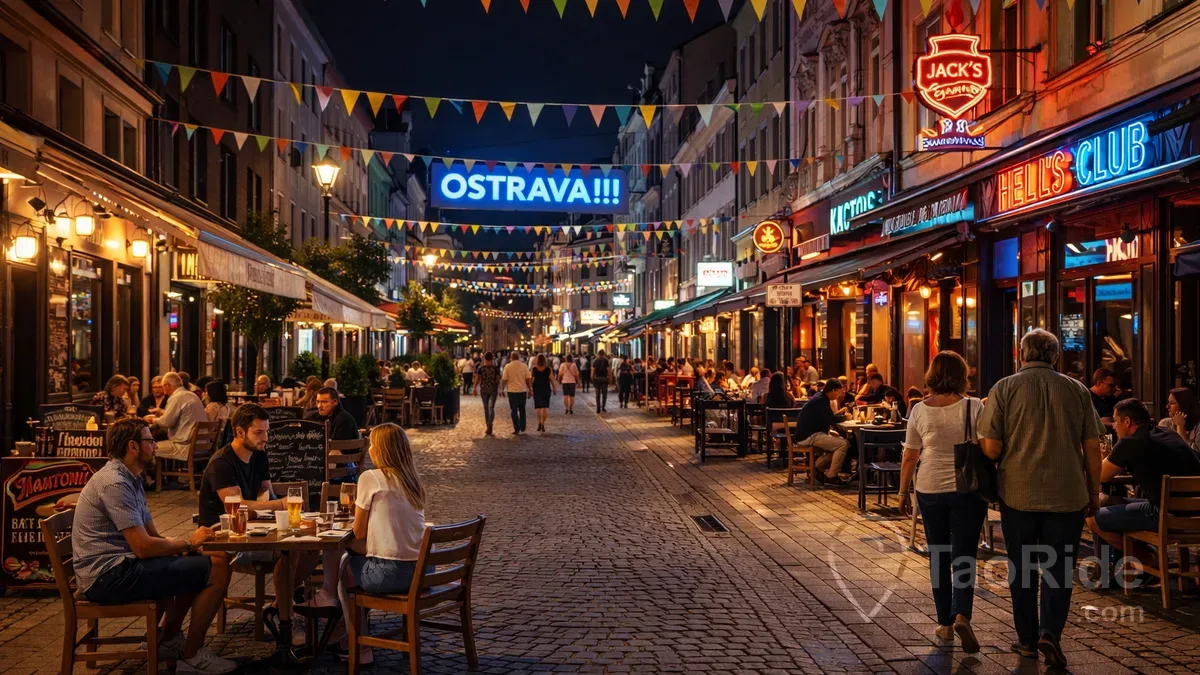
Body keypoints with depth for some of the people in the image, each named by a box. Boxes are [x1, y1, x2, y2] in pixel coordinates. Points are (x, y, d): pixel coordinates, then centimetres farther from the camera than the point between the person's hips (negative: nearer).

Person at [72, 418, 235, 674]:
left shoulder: (130, 479, 14)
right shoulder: (115, 483, -19)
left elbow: (153, 535, 15)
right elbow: (144, 547, -24)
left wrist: (188, 546, -4)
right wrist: (189, 542, -9)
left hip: (114, 568, 11)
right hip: (109, 577, -11)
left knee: (198, 562, 20)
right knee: (218, 569, -15)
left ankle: (169, 640, 24)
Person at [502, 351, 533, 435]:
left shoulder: (507, 366, -6)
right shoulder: (524, 366, -2)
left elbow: (504, 379, -5)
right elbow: (528, 379, -3)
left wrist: (504, 388, 11)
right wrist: (530, 389, 6)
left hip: (512, 390, -2)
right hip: (522, 390, 2)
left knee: (514, 410, 3)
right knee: (522, 410, 17)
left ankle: (517, 429, -1)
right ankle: (522, 427, 21)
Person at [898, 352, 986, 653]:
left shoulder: (920, 410, -2)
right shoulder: (974, 407, -6)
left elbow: (909, 457, 2)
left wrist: (903, 493, 11)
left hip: (930, 491, 2)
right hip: (967, 490, -1)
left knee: (939, 558, 12)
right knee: (964, 557, 3)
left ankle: (945, 624, 18)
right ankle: (961, 615, -17)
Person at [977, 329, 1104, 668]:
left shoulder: (1004, 388, -5)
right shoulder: (1077, 390, 1)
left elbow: (991, 447, -9)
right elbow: (1092, 448, 3)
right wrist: (1094, 491, 14)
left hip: (1018, 493, -1)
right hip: (1067, 494, 1)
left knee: (1022, 568, 12)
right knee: (1058, 567, 9)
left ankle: (1027, 639, 20)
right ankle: (1050, 632, -6)